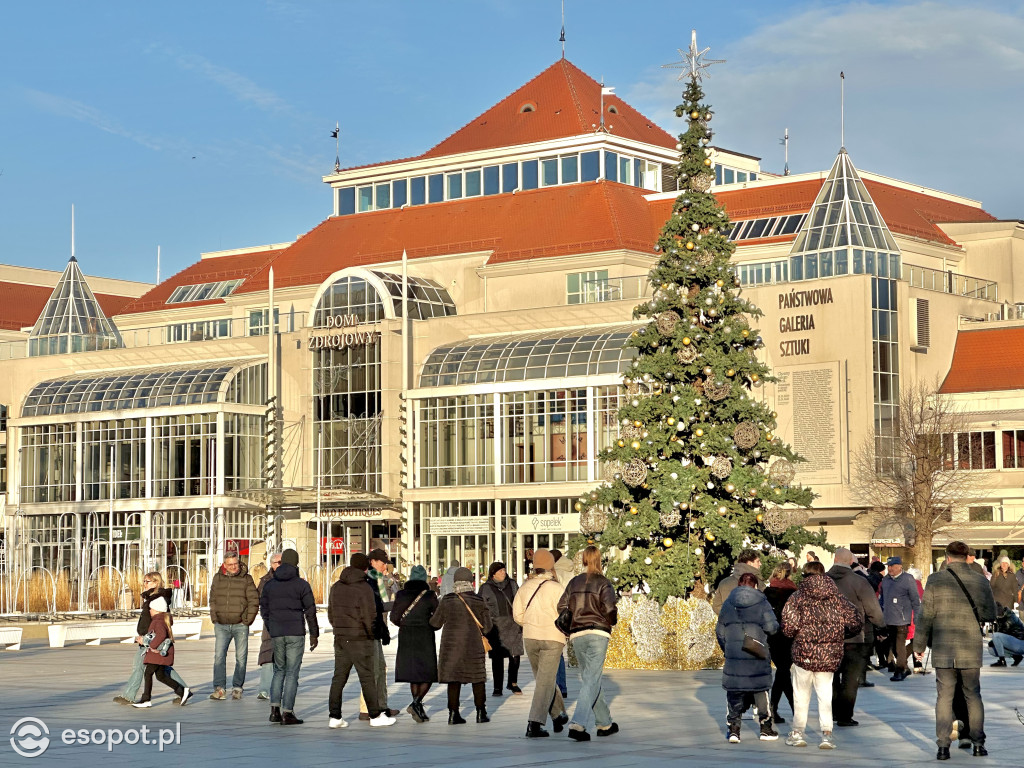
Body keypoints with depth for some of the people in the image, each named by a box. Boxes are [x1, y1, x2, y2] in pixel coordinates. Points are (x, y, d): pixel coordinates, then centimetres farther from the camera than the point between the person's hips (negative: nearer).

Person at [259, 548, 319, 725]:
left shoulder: (270, 584, 7)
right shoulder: (301, 584, -5)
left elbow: (264, 609, 11)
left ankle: (274, 709, 5)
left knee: (279, 670, 16)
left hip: (276, 634, 4)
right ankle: (287, 712, -3)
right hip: (295, 633, -4)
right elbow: (310, 611, -5)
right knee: (292, 672, 0)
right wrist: (314, 634, 2)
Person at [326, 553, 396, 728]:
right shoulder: (364, 588, -12)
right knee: (367, 678, 1)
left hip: (340, 639, 6)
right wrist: (372, 634, 0)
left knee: (339, 677, 7)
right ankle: (375, 715, 6)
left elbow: (331, 614, 14)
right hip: (360, 639, -6)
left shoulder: (336, 587, 10)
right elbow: (369, 616, -14)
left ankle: (334, 716, 5)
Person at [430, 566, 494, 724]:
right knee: (478, 680, 11)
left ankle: (453, 714, 5)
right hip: (474, 645, 0)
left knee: (453, 680, 6)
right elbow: (487, 627, -2)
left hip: (451, 645, 0)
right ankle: (481, 713, 12)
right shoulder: (479, 601, -6)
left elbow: (435, 623, 3)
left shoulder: (446, 601, -5)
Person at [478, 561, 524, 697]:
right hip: (496, 627, -3)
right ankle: (498, 687, 5)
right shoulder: (486, 588, 2)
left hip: (513, 626, 3)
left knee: (515, 655, 1)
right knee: (497, 657, -3)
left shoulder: (512, 585, 11)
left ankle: (513, 683, 19)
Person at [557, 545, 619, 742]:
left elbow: (562, 608, 3)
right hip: (598, 634, -5)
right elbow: (609, 609, -14)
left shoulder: (573, 583, 9)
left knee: (590, 679, 16)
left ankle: (604, 724, 23)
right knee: (591, 681, -7)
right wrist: (611, 622, 7)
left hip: (577, 635, 5)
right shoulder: (603, 583, -4)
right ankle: (577, 724, -20)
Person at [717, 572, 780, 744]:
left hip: (733, 654, 2)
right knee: (760, 690, 8)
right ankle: (766, 728, 15)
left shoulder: (728, 603, 7)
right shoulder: (762, 602, -2)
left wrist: (726, 649, 23)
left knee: (734, 691, 5)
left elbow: (720, 632, 10)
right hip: (757, 656, -2)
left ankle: (733, 729, 1)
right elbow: (771, 627, -10)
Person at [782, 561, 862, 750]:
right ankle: (827, 733, 3)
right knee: (825, 695, 11)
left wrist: (794, 634, 7)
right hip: (829, 656, 2)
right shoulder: (837, 598, 3)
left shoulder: (799, 597, -4)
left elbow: (789, 625, -15)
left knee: (801, 695, 12)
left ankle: (798, 733, 19)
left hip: (804, 654, -2)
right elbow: (855, 622, 0)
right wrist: (839, 635, 17)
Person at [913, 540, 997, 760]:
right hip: (971, 648, 1)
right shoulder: (980, 581, -2)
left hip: (943, 649, -1)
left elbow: (925, 615, -3)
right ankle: (978, 742, 13)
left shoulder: (935, 580, -5)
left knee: (944, 696, 3)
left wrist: (920, 644, 6)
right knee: (973, 695, 13)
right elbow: (991, 614, 4)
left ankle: (943, 745, -3)